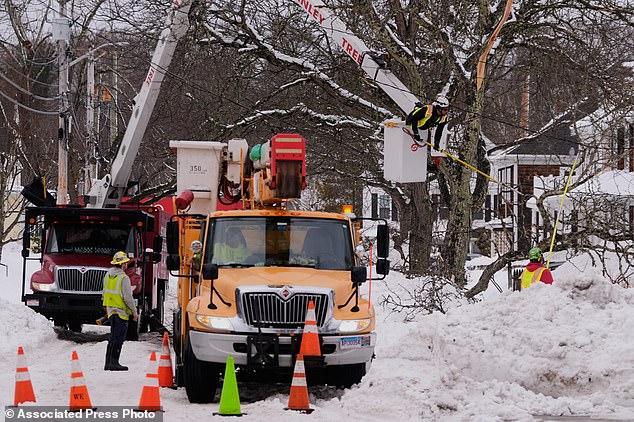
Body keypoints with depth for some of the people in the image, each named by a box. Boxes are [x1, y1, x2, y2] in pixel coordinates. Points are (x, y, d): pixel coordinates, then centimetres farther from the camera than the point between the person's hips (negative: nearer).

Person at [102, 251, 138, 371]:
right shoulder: (124, 278, -17)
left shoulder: (108, 275, 8)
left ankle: (108, 363, 18)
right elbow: (128, 298, -18)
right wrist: (134, 312, -9)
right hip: (121, 311, -8)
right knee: (118, 338, -4)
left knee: (113, 337, 16)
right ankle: (114, 362, -6)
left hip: (111, 310, 8)